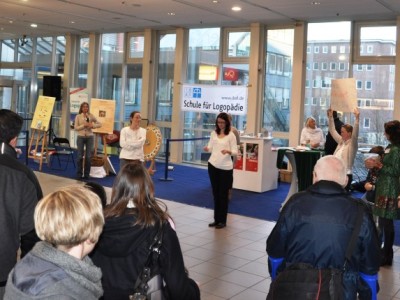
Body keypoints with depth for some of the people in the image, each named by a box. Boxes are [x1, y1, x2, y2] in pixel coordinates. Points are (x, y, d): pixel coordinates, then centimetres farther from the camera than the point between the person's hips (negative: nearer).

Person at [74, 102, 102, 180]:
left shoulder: (91, 116, 5)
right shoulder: (78, 116, 1)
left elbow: (99, 124, 5)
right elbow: (75, 128, -4)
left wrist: (92, 125, -12)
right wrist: (84, 125, -16)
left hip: (90, 137, 1)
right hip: (81, 137, -1)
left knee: (88, 156, 2)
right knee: (80, 156, 0)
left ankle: (86, 174, 12)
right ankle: (79, 174, 10)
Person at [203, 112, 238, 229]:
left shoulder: (231, 135, -5)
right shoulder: (214, 133, 8)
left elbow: (235, 151, -7)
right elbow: (211, 147, 10)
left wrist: (228, 151, -28)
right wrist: (207, 148, -13)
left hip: (225, 168, -4)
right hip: (213, 165, 4)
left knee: (223, 194, 2)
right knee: (215, 193, 10)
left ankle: (222, 220, 11)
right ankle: (216, 219, 19)